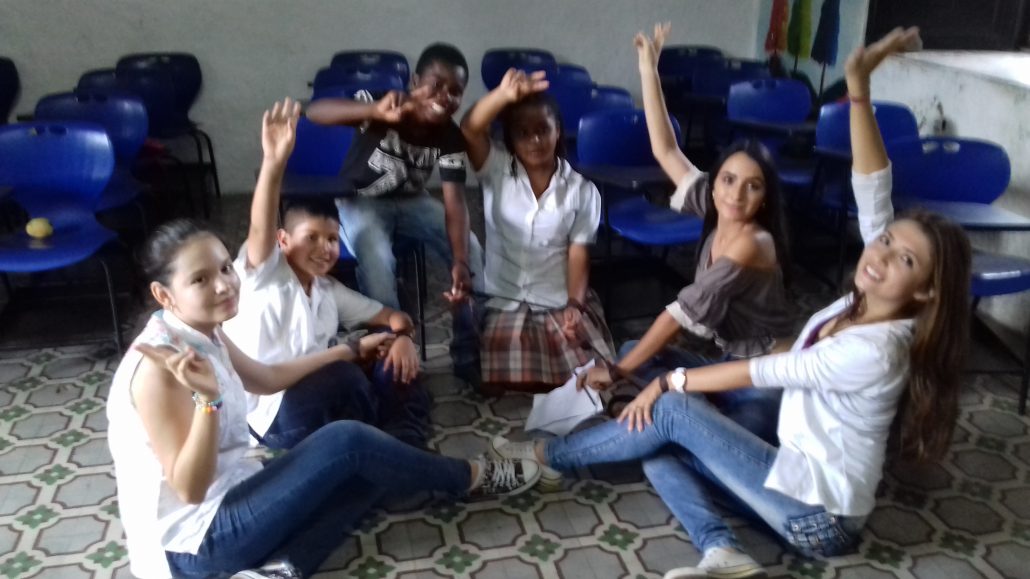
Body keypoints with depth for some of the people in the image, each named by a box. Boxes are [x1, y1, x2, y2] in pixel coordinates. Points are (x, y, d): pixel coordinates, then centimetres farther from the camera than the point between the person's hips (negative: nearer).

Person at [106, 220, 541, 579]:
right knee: (347, 441, -18)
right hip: (195, 541, -10)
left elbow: (267, 378, 23)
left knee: (370, 471, 2)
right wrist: (209, 400, -38)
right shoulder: (159, 367, -24)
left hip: (223, 501, 10)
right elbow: (190, 490, -25)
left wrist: (345, 351, 26)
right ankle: (471, 478, 4)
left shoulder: (204, 334, 4)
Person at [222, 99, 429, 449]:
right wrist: (274, 162, -40)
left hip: (324, 401, 7)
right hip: (271, 412, -7)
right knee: (342, 377, -34)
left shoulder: (328, 290, 17)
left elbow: (390, 315, 18)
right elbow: (260, 229, -22)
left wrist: (402, 335, -8)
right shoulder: (263, 275, -1)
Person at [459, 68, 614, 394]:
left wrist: (575, 303, -17)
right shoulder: (496, 171, -2)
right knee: (499, 379, -17)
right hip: (503, 299, 0)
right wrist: (503, 95, -39)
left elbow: (578, 252, -3)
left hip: (561, 300, 1)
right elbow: (469, 131, -22)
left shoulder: (581, 190, 0)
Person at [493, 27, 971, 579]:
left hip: (818, 514, -8)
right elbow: (872, 190, -10)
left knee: (673, 413, -13)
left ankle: (548, 454, 3)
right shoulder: (866, 300, -3)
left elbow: (758, 372, -19)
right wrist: (859, 89, -16)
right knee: (661, 454, -4)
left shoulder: (874, 351, -26)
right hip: (802, 480, 8)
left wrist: (669, 381, -10)